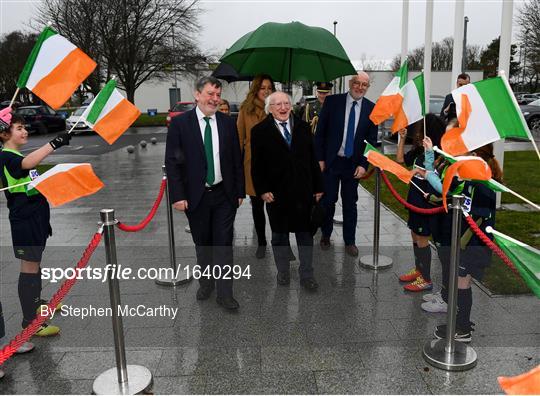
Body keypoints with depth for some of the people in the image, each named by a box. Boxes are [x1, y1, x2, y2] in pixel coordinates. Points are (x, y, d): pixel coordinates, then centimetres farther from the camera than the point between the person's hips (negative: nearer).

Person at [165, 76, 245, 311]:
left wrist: (240, 192, 5)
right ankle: (206, 283, 35)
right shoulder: (180, 123, -5)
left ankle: (224, 293, 12)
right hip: (195, 196, -1)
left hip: (224, 195, 1)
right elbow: (172, 162, -6)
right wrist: (178, 196, -12)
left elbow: (236, 160, 6)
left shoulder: (227, 123, 2)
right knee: (202, 244, 14)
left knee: (223, 244, 3)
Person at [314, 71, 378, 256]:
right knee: (328, 201, 8)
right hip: (330, 161, -1)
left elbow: (372, 139, 3)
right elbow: (320, 132, -2)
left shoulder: (371, 108, 1)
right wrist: (320, 159, -6)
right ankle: (325, 235, 28)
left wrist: (364, 164, -6)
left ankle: (350, 241, 23)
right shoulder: (332, 101, -4)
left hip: (354, 164, 1)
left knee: (350, 204, 9)